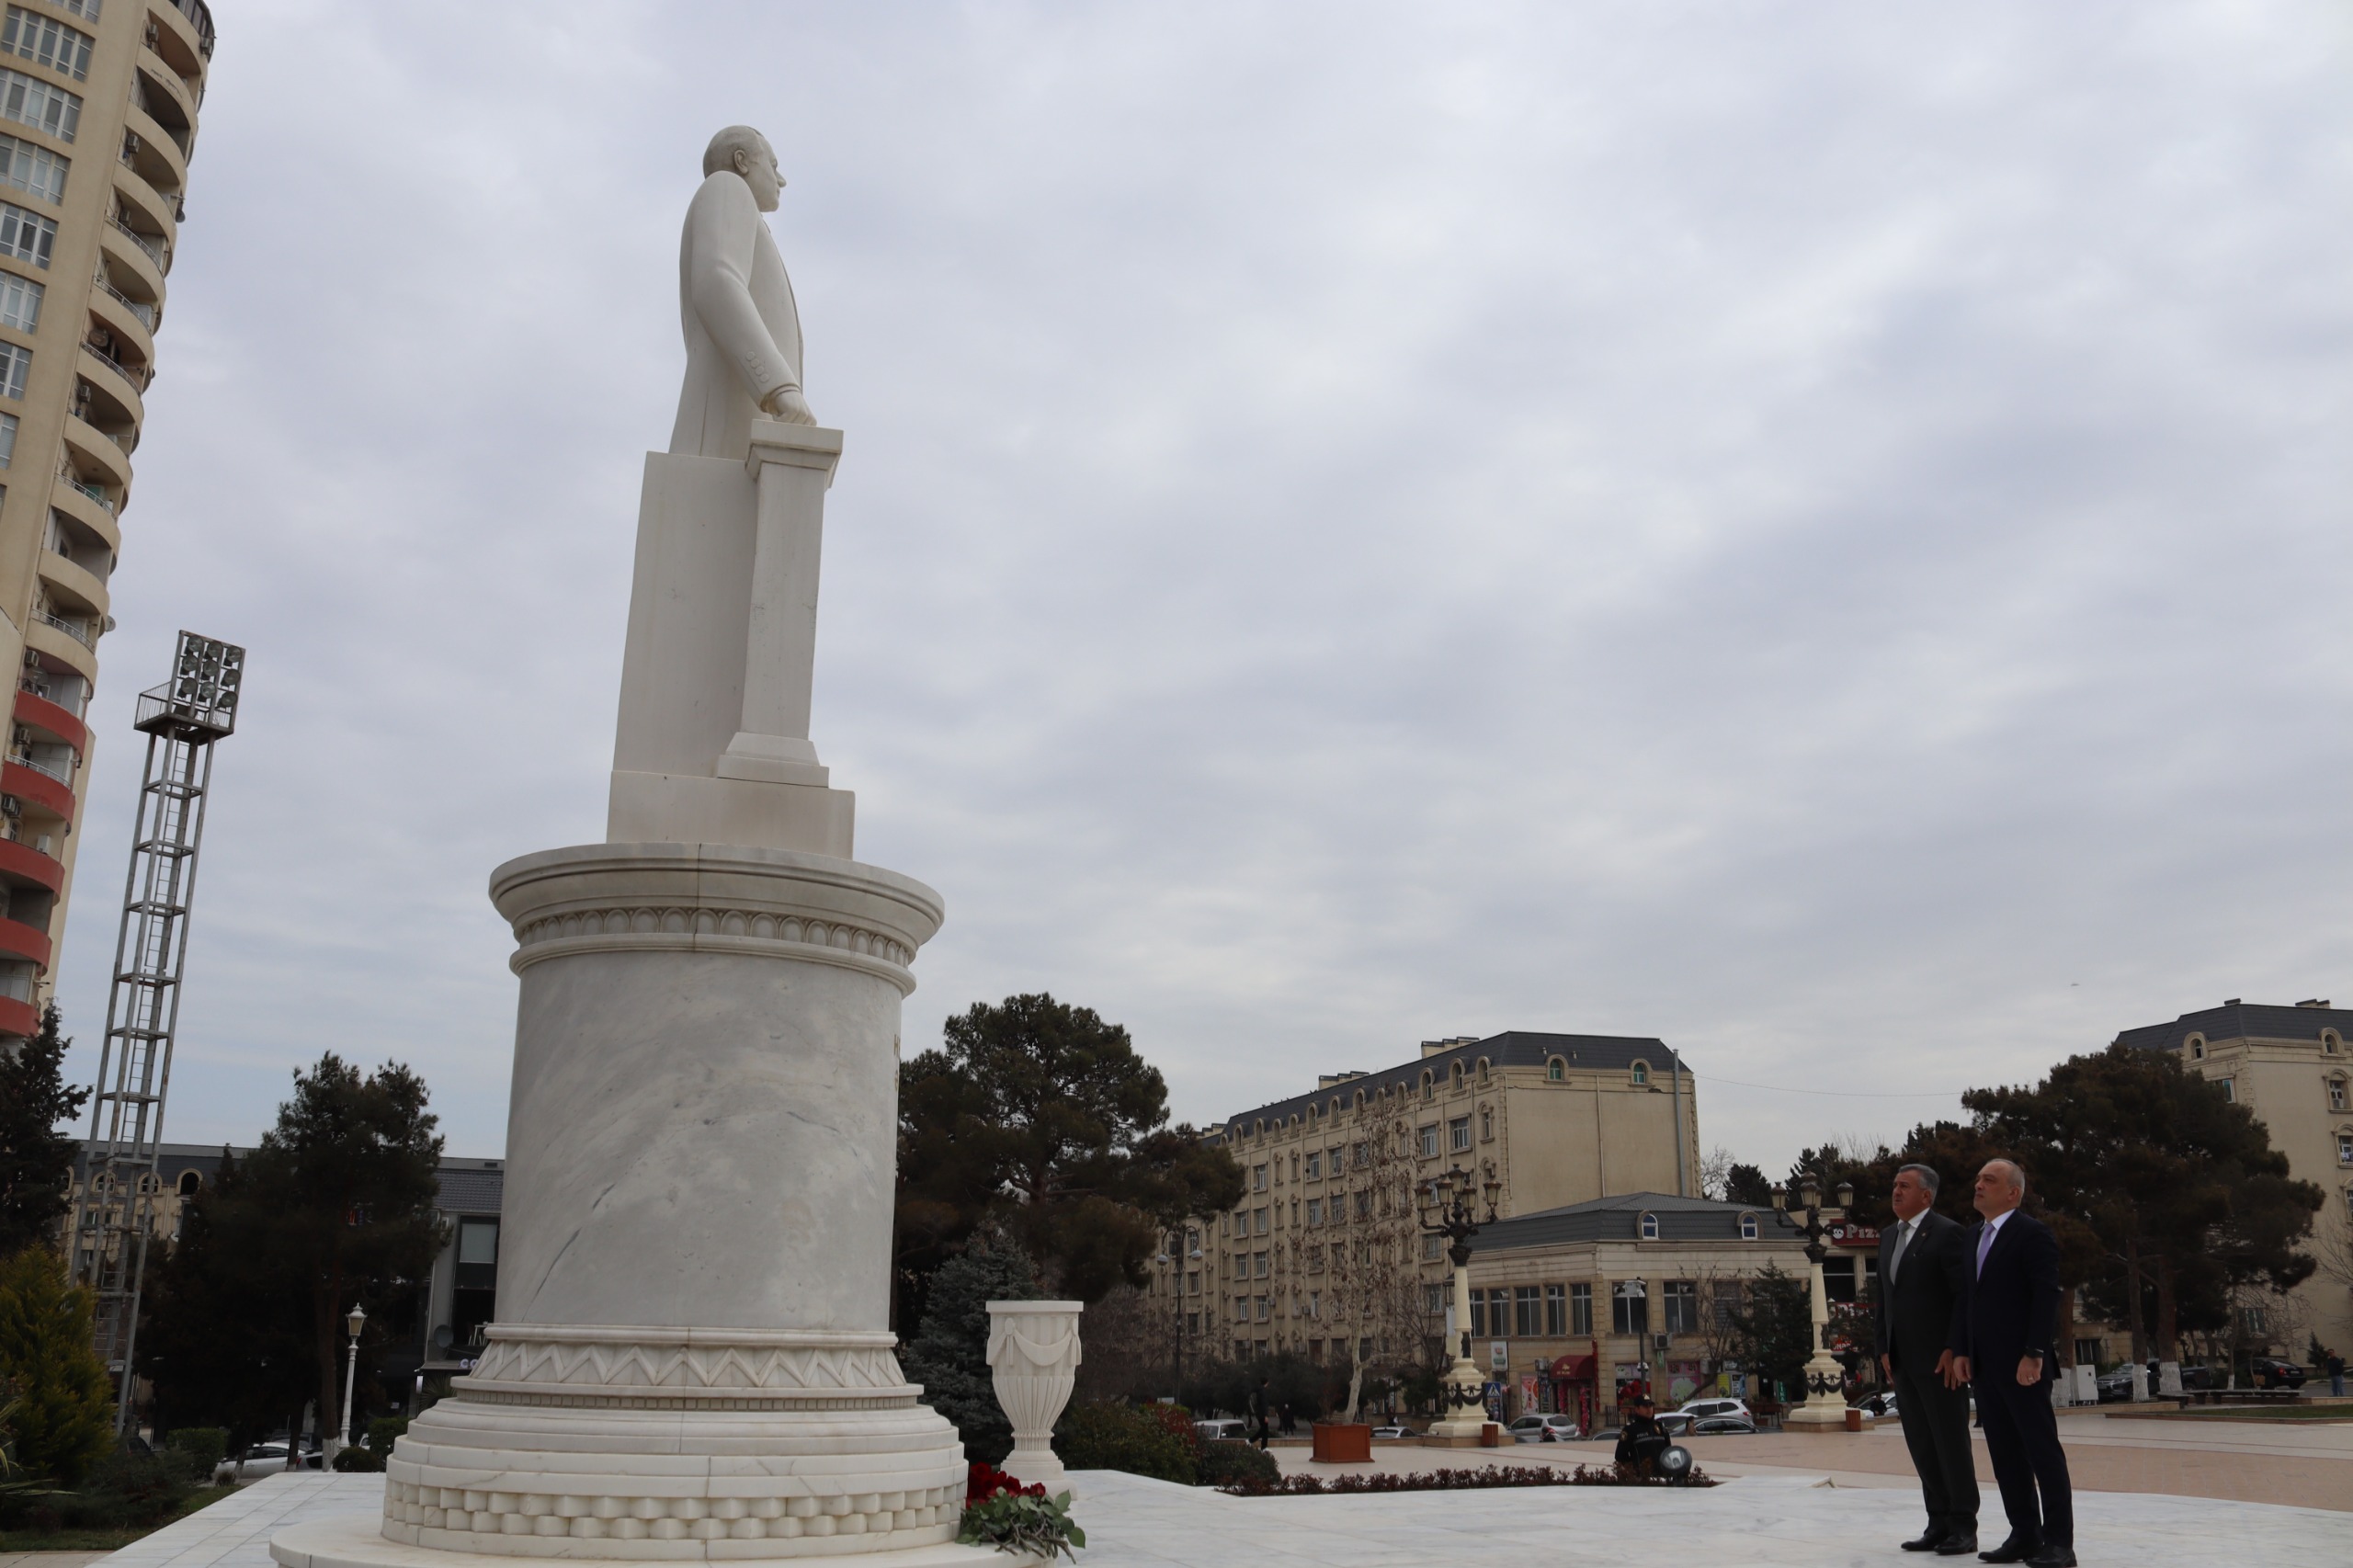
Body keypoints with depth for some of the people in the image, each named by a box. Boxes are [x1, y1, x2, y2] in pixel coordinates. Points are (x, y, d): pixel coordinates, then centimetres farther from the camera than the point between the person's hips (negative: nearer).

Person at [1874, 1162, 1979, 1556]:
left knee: (1951, 1443, 0)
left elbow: (1965, 1296, -13)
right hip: (1902, 1361, 7)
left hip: (1939, 1359, -7)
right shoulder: (1888, 1237, 15)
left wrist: (1954, 1350, -18)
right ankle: (1939, 1523, 15)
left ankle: (1964, 1527, 8)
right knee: (1921, 1446, 9)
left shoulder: (1948, 1234, -9)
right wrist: (1884, 1347, 11)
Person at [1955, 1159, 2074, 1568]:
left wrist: (2034, 1355, -20)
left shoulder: (2033, 1233, -7)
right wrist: (1963, 1351, 10)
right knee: (2005, 1454, 9)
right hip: (1984, 1364, 8)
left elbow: (2047, 1297, -14)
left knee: (2043, 1450, -2)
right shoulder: (1974, 1237, 17)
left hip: (2021, 1362, -8)